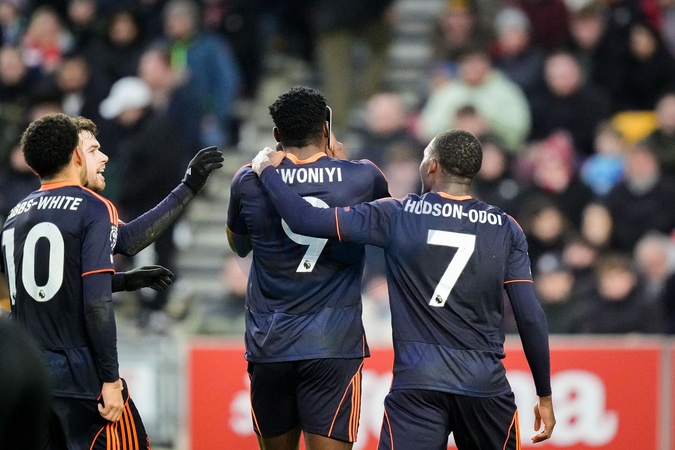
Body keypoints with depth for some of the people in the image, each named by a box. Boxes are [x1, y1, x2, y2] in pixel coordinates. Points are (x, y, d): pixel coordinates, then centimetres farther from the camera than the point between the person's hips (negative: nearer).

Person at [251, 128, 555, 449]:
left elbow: (306, 220, -2)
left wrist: (266, 169, 15)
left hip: (417, 384, -1)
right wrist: (544, 396, 9)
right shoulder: (506, 230, 3)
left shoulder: (396, 217, -1)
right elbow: (530, 318, 0)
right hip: (485, 384, 1)